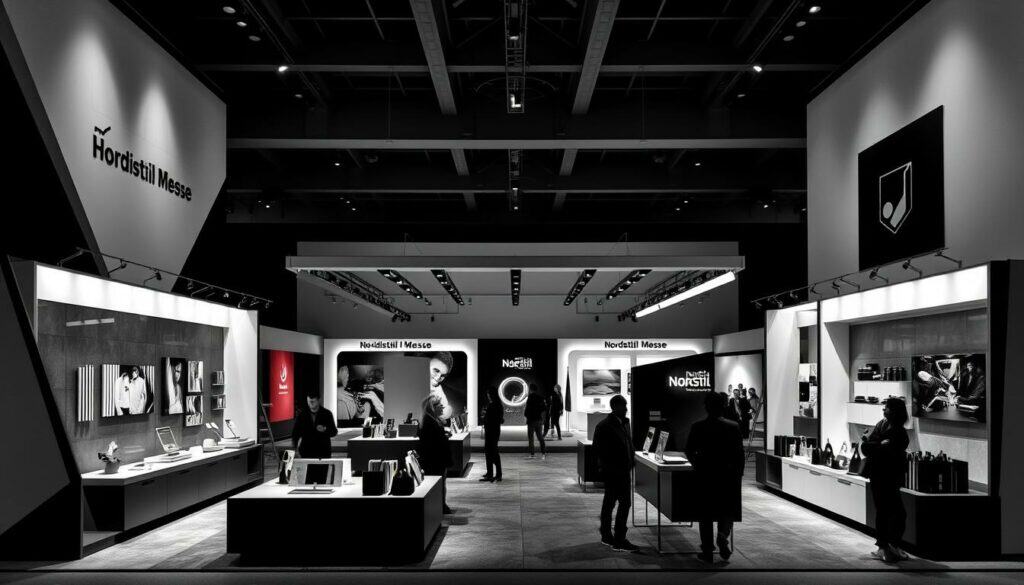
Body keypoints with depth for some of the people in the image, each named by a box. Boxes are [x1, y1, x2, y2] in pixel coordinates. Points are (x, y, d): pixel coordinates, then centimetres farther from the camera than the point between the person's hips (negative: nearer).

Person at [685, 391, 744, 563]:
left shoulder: (697, 427, -5)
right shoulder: (733, 426, -5)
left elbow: (688, 451, 1)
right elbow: (740, 453, -4)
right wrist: (739, 472, 8)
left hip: (704, 475, 0)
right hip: (728, 474, 0)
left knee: (705, 513, 10)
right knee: (728, 509, 17)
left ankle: (707, 552, 11)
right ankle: (723, 536, -9)